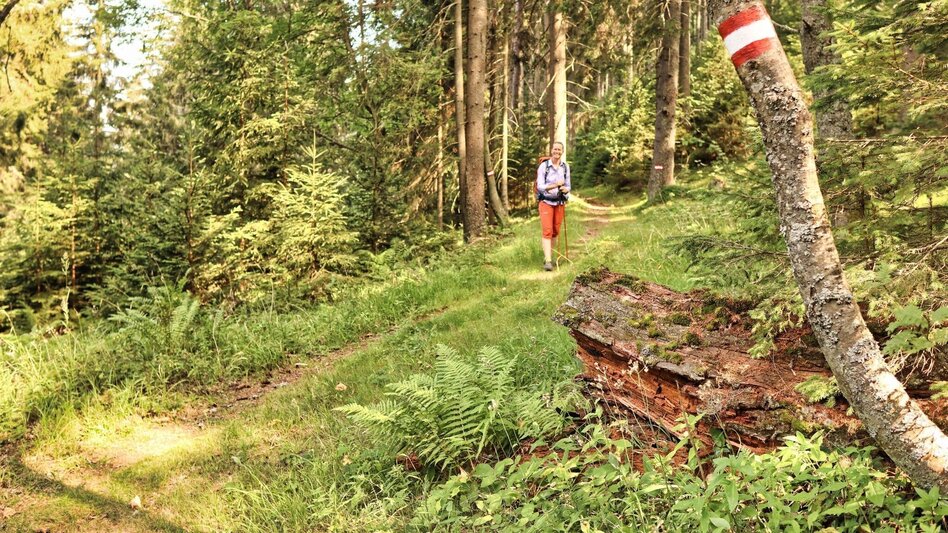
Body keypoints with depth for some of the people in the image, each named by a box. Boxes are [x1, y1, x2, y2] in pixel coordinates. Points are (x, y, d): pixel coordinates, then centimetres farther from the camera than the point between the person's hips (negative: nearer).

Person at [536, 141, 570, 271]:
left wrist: (565, 189, -18)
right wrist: (555, 185, -28)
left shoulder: (565, 167, 2)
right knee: (547, 231, -12)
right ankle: (548, 261, -16)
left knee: (555, 231, 8)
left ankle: (548, 256, 24)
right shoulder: (543, 166, -9)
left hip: (560, 203, 4)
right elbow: (540, 186, -13)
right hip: (546, 202, -4)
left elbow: (567, 187, 7)